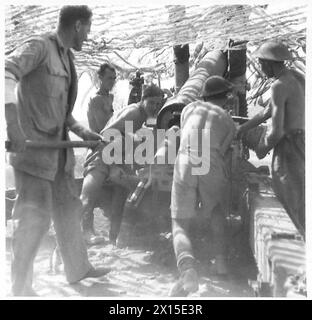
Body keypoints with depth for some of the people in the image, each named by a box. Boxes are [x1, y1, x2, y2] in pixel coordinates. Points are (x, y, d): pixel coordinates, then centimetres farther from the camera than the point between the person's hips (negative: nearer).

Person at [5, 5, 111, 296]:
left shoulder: (66, 57, 16)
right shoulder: (39, 47, -10)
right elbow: (8, 72, -28)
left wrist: (82, 132, 13)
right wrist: (10, 108, -42)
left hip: (58, 147, 9)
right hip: (32, 145, -9)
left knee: (68, 209, 17)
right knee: (34, 216, -7)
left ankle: (78, 269, 31)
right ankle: (20, 287, 6)